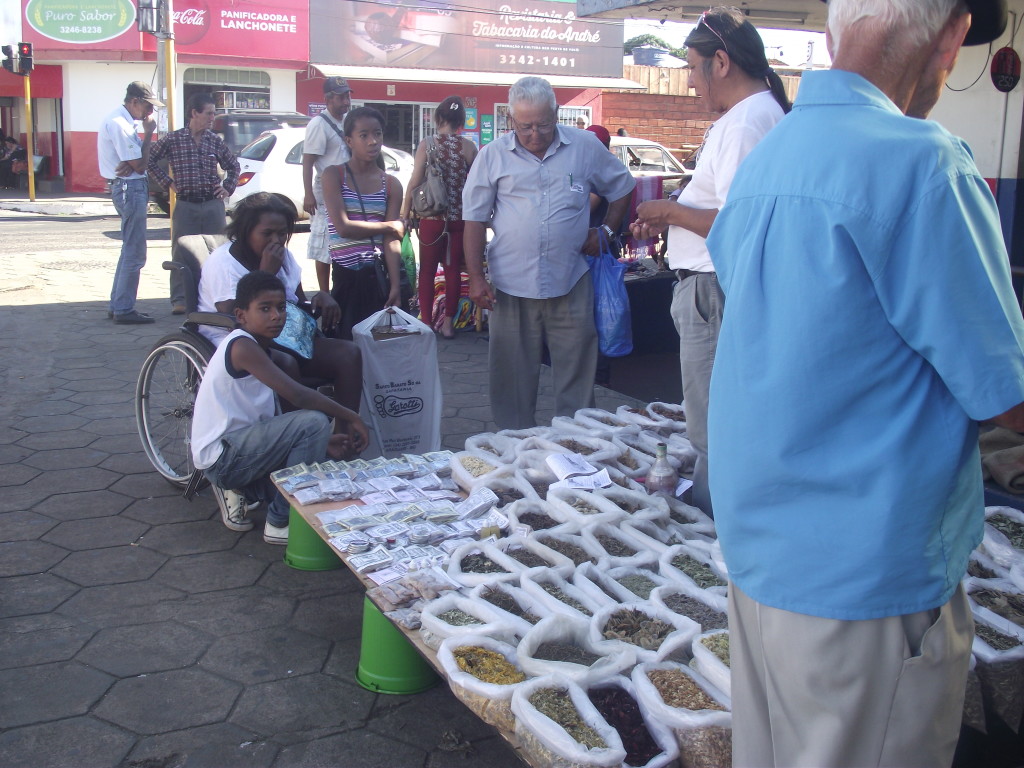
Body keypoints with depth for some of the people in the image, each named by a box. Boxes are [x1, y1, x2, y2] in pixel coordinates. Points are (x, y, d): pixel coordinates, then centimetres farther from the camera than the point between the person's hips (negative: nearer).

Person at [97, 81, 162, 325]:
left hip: (129, 187, 11)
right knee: (134, 254, -7)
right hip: (130, 188, -11)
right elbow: (140, 165, -18)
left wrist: (130, 165, -12)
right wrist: (148, 133, -10)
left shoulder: (121, 121, 15)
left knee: (130, 250, 17)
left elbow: (135, 162, 11)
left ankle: (117, 305, 23)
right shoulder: (119, 124, -17)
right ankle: (124, 310, -3)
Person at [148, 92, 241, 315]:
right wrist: (167, 182, 2)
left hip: (213, 204, 2)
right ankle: (180, 300, 5)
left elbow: (233, 165, 21)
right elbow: (150, 160, 6)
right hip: (186, 205, -2)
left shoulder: (215, 141, 7)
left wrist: (227, 188, 10)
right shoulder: (173, 139, -1)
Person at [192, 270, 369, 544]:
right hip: (221, 456, -10)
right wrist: (350, 417, -17)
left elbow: (273, 418, 12)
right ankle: (280, 523, -12)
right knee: (313, 421, -23)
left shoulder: (258, 349, 14)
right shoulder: (242, 346, -17)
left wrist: (323, 442, 0)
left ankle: (236, 490, 13)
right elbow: (297, 394, -27)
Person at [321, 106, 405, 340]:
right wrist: (390, 226, -3)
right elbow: (343, 227, -11)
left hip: (379, 274, 2)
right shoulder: (334, 175, -1)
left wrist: (395, 287, -11)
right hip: (346, 275, -2)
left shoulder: (391, 185, 6)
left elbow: (392, 241, -2)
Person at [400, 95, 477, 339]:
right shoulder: (468, 147, -3)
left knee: (427, 271, 9)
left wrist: (405, 216, 3)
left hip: (432, 218, -1)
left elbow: (414, 183, -5)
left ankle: (426, 322, 12)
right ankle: (448, 323, 14)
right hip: (459, 218, 1)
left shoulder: (427, 144, -5)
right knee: (453, 271, 10)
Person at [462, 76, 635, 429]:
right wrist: (476, 277, -3)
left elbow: (622, 188, 18)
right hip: (510, 285, 0)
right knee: (513, 376, 6)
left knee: (576, 373, 6)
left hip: (571, 282, 0)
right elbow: (475, 218, 3)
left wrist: (606, 230, 6)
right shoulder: (493, 155, 3)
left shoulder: (585, 147, 4)